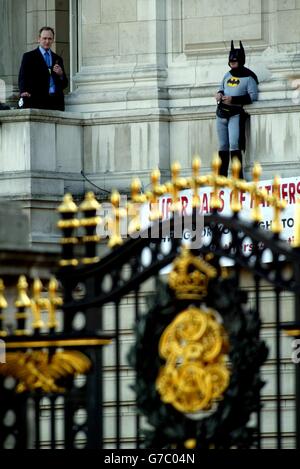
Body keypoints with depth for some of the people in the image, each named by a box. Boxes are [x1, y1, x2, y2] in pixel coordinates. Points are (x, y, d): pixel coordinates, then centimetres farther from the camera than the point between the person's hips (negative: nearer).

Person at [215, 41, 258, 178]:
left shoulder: (248, 78, -4)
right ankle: (221, 176, 10)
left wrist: (233, 99, -19)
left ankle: (238, 176, -18)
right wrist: (219, 94, 5)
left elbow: (253, 96, -12)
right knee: (223, 146, 7)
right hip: (222, 113, 7)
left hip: (236, 114, -7)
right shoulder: (227, 76, 17)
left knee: (234, 145, -18)